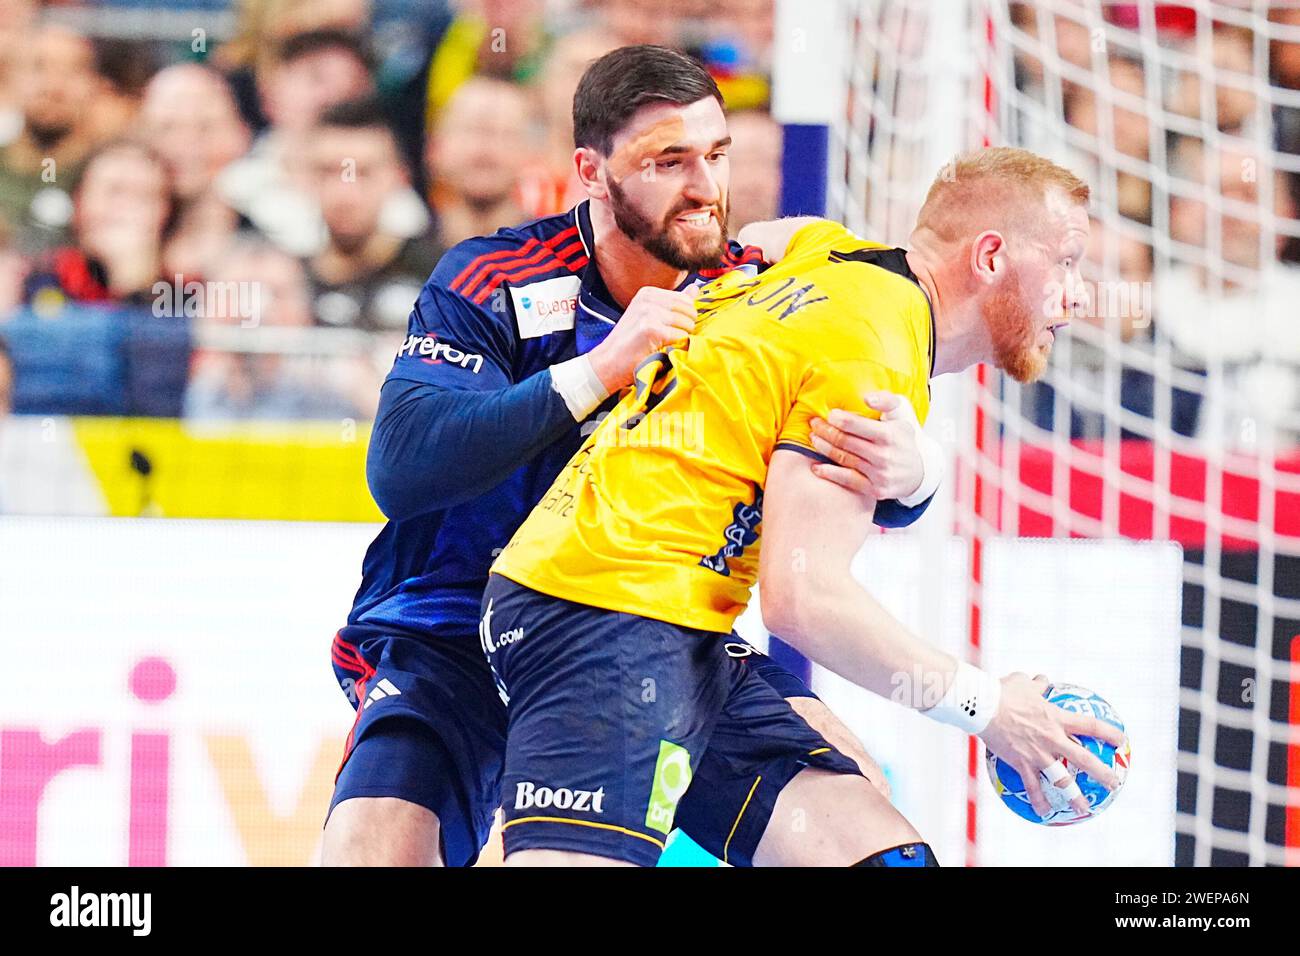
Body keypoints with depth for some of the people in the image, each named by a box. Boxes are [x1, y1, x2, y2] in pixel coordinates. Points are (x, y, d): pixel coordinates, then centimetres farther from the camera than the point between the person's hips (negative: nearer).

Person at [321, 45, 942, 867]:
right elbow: (400, 470, -27)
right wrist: (599, 370, -34)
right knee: (371, 847, -27)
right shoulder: (492, 285, -14)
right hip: (459, 638, -3)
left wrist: (906, 474, -38)